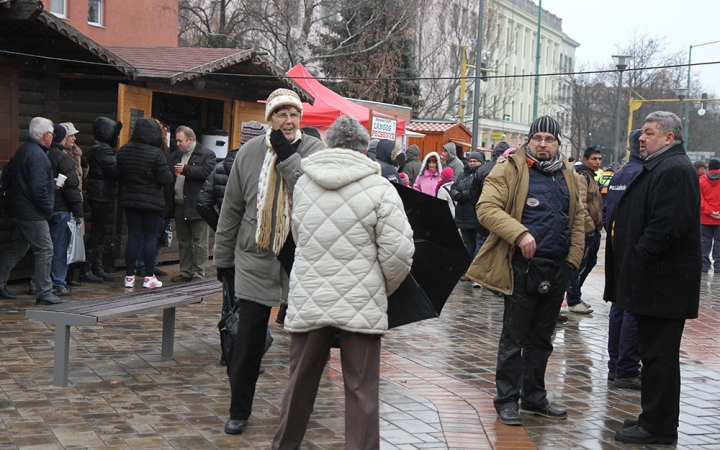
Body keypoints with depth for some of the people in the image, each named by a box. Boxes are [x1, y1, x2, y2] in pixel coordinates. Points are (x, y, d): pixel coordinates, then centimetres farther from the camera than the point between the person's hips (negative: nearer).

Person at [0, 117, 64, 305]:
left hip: (20, 210, 10)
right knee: (45, 251, -5)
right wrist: (48, 208, -14)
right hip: (33, 214, -10)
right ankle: (44, 293, -1)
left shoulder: (23, 150, 12)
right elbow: (39, 188, -26)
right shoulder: (37, 155, -20)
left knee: (16, 249, 18)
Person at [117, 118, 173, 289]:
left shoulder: (123, 151, 2)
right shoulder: (156, 154, -16)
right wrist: (169, 173, 6)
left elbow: (119, 175, 11)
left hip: (130, 200, 5)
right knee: (151, 238, 3)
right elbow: (165, 180, -14)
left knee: (133, 237, 9)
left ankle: (129, 276, 11)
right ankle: (149, 277, 6)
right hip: (152, 202, -5)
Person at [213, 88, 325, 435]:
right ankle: (239, 411, 19)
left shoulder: (314, 150, -3)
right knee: (248, 341, 5)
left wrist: (288, 157, -19)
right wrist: (223, 257, 12)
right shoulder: (250, 153, 2)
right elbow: (231, 209, 9)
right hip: (255, 261, 1)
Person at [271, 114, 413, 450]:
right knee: (362, 390, 4)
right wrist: (386, 287, 8)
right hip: (361, 305, -3)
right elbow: (398, 252, -10)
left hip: (308, 301, 4)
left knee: (301, 381, 17)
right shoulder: (380, 189, -8)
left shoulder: (302, 183, 4)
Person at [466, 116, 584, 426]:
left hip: (557, 270, 6)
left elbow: (578, 217, 18)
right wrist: (520, 234, -26)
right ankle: (507, 400, 12)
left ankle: (534, 397, 26)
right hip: (523, 268, -6)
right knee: (514, 337, 2)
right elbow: (487, 208, -15)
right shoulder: (510, 170, -5)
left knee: (541, 339, 15)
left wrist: (573, 258, 7)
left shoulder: (567, 176, 13)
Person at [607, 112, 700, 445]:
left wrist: (639, 257, -18)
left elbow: (668, 224, -26)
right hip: (654, 279, 11)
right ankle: (654, 418, 25)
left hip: (663, 281, -11)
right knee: (654, 352, 16)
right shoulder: (659, 167, 19)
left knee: (658, 354, -4)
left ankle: (658, 426, 4)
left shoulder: (675, 170, -16)